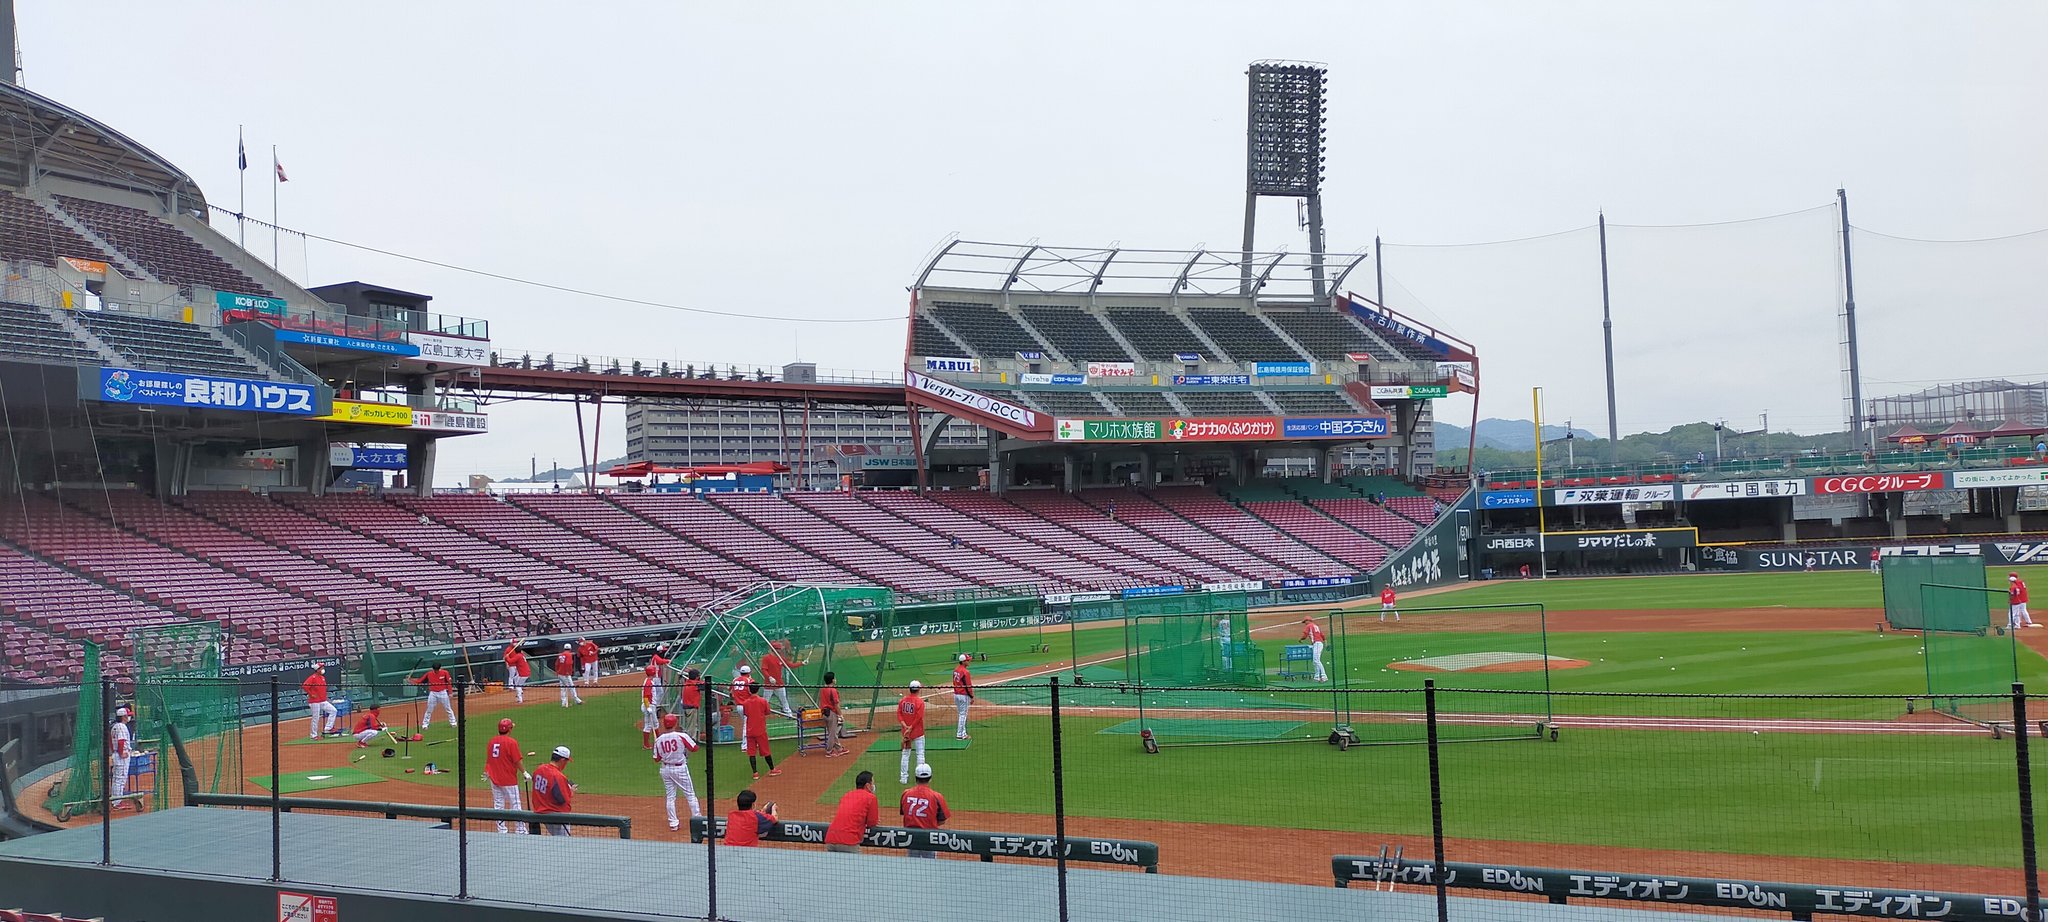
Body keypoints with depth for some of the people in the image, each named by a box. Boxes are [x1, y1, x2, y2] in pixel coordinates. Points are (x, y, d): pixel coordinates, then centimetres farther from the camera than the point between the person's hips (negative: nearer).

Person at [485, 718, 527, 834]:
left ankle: (501, 831, 13)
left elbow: (487, 760, 15)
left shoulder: (492, 741, 5)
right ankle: (520, 831, 1)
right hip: (509, 780, -6)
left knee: (498, 805, 11)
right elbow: (517, 761, -15)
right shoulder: (511, 742, -14)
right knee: (515, 804, 0)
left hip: (494, 779, 6)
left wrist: (487, 773, 28)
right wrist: (524, 773, -3)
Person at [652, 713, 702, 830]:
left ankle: (672, 823, 12)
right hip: (680, 768, -3)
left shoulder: (659, 740, -4)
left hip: (665, 769, 3)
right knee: (690, 795, 6)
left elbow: (657, 759, 2)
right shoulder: (682, 736, -16)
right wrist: (692, 739, 8)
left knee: (670, 797, 12)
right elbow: (694, 748, -10)